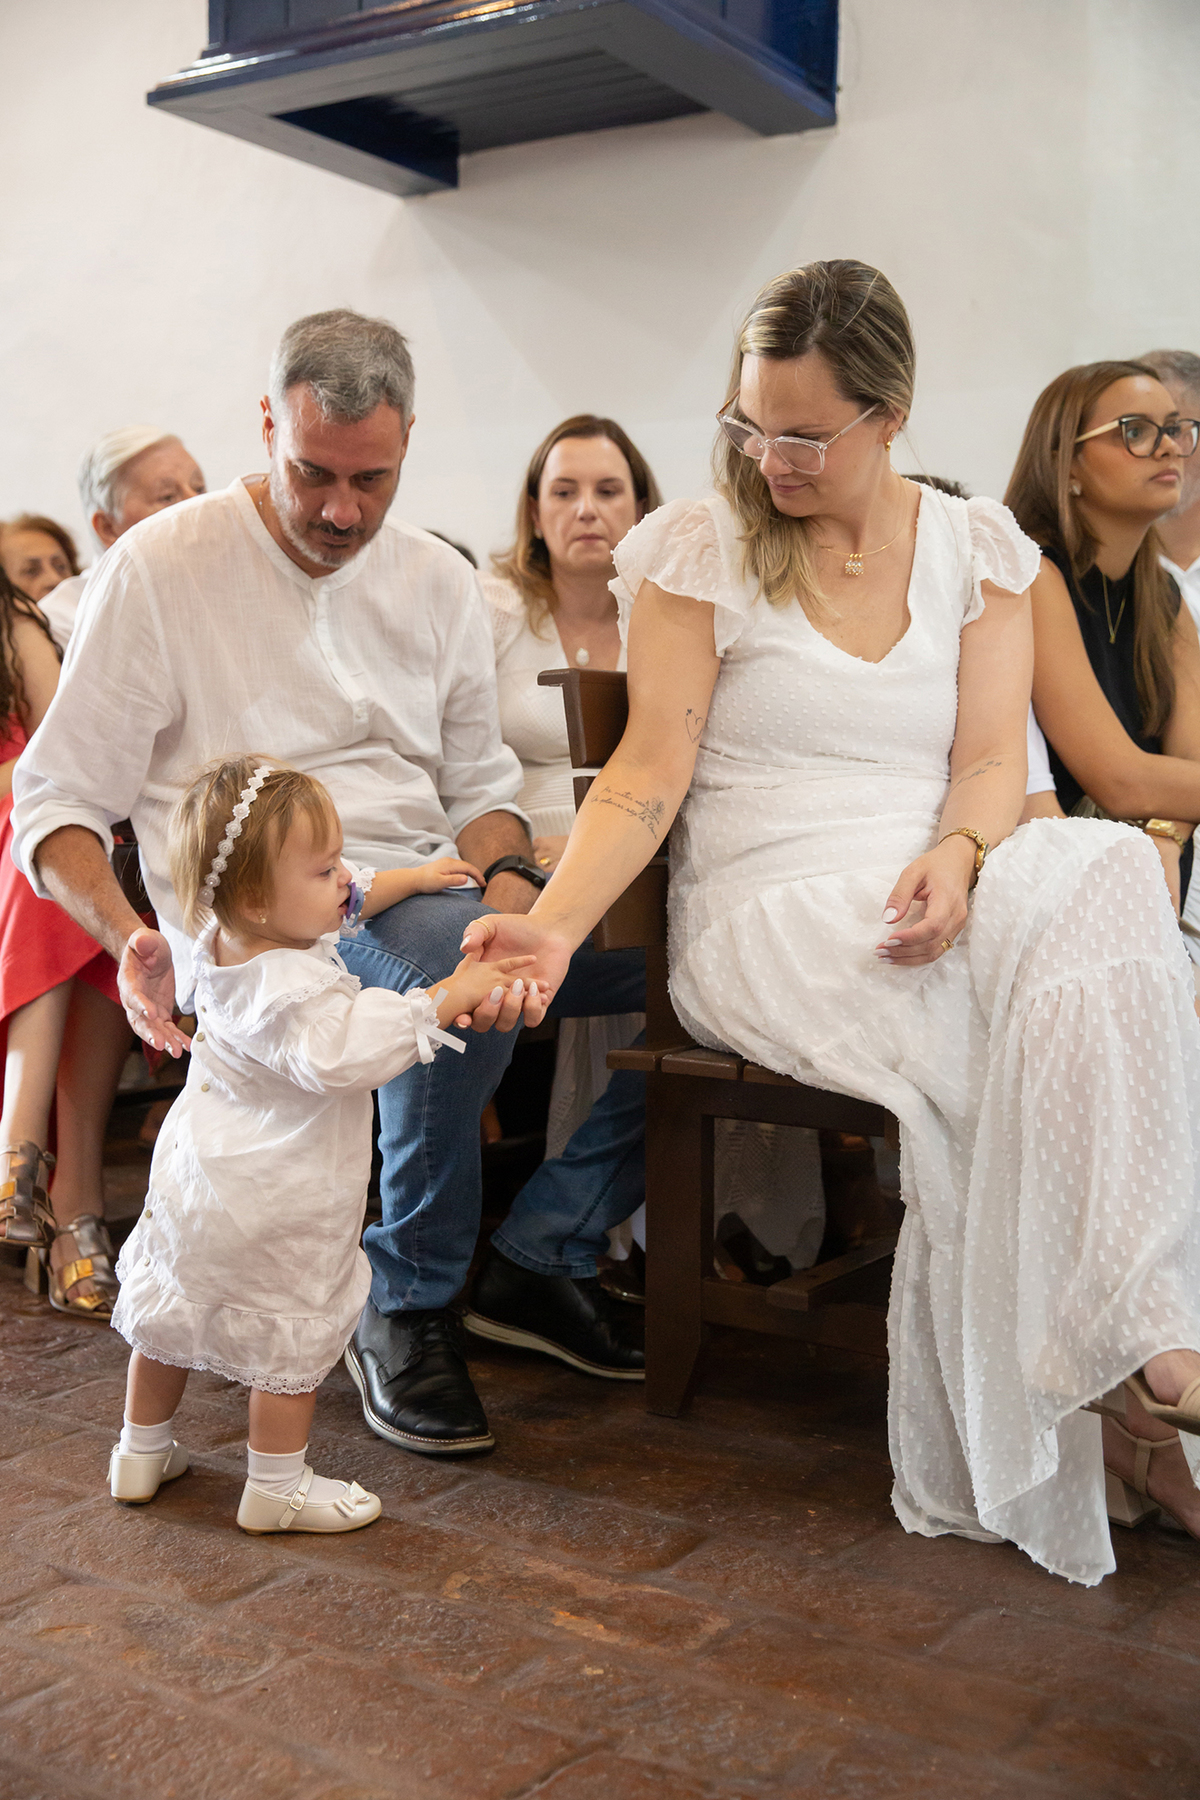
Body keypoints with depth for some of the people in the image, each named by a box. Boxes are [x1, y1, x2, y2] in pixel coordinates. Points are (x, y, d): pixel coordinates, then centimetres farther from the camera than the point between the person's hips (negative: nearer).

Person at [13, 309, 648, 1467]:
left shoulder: (439, 582, 14)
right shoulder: (160, 567, -1)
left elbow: (480, 785, 18)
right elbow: (57, 803, -1)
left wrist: (508, 879, -6)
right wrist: (132, 935, -21)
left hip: (427, 887, 6)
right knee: (453, 962, -37)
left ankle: (542, 1248, 1)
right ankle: (405, 1299, -15)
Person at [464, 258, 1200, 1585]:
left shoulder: (977, 550, 13)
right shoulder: (700, 545, 4)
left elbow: (992, 758, 3)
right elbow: (652, 767, -4)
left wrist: (957, 856, -20)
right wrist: (553, 922, -20)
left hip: (941, 891, 3)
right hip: (768, 915, -3)